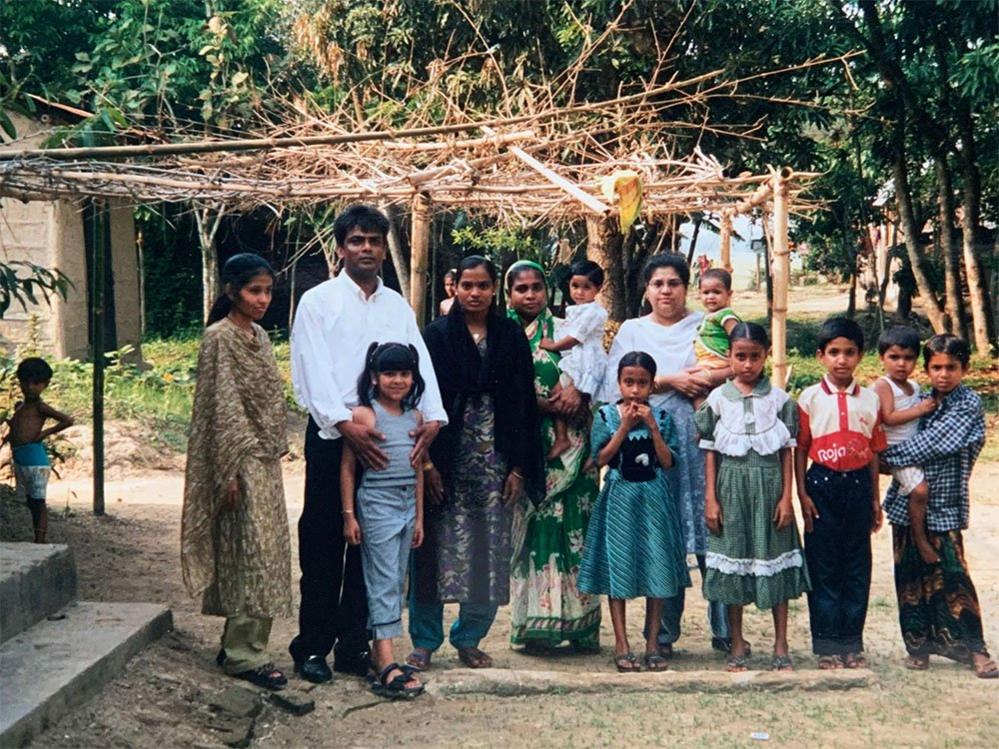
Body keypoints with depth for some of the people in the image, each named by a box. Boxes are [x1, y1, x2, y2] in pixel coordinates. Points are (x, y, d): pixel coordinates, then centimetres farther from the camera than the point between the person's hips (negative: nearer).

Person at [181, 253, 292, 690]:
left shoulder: (259, 336, 14)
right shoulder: (220, 338, -12)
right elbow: (222, 408, -16)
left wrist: (278, 448, 16)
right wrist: (231, 472, -18)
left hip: (265, 461, 9)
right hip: (241, 462, -9)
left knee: (260, 555, 11)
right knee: (253, 556, -7)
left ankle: (237, 645, 21)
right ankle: (245, 654, 1)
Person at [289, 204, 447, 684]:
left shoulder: (397, 306, 15)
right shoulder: (318, 301, 1)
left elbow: (419, 363, 5)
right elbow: (311, 372, -10)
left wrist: (432, 416, -13)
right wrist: (345, 423, -23)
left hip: (388, 438, 4)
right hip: (333, 434, -4)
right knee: (323, 545, 1)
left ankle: (354, 646, 19)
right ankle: (312, 647, 11)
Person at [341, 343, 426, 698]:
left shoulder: (415, 417, 10)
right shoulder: (365, 415, -7)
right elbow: (348, 466, -5)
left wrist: (419, 516, 14)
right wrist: (349, 514, -7)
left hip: (408, 503, 6)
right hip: (377, 502, -6)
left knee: (397, 581, 9)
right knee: (384, 581, -9)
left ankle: (378, 651, 18)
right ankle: (387, 665, -12)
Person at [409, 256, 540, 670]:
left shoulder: (511, 337, 7)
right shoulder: (437, 334, 2)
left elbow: (523, 404, 6)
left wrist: (519, 468, 0)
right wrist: (426, 462, -10)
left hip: (495, 460, 2)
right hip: (446, 460, -2)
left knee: (489, 553, 4)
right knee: (436, 549, 1)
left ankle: (469, 638, 19)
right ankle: (425, 640, 13)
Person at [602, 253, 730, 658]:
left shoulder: (705, 325, 15)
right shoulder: (632, 330, 15)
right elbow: (616, 384, 0)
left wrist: (704, 379, -12)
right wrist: (670, 381, -6)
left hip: (699, 441, 0)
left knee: (710, 533, -3)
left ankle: (724, 629, 6)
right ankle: (664, 633, 9)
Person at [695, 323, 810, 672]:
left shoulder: (779, 399, 1)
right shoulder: (718, 399, 2)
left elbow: (787, 452, 3)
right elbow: (711, 453, 4)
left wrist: (786, 496, -3)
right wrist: (711, 499, 0)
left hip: (769, 486, 0)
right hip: (732, 487, 0)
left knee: (775, 557, 4)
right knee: (733, 558, 6)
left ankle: (781, 646, 16)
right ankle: (737, 644, 18)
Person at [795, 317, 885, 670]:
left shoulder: (870, 399, 6)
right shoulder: (809, 398, -1)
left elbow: (874, 451, 10)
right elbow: (800, 449, 0)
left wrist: (875, 498, 9)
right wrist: (802, 494, -6)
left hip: (858, 484, 3)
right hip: (822, 483, -2)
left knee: (857, 566, 7)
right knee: (823, 565, 3)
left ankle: (852, 642, 17)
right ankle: (827, 644, 11)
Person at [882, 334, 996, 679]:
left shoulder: (969, 405, -8)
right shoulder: (920, 401, 9)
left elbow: (932, 444, -18)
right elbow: (896, 434, 16)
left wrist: (887, 455, -13)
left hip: (943, 505, -5)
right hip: (906, 503, 5)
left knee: (951, 576, -4)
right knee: (910, 576, 8)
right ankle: (919, 643, 20)